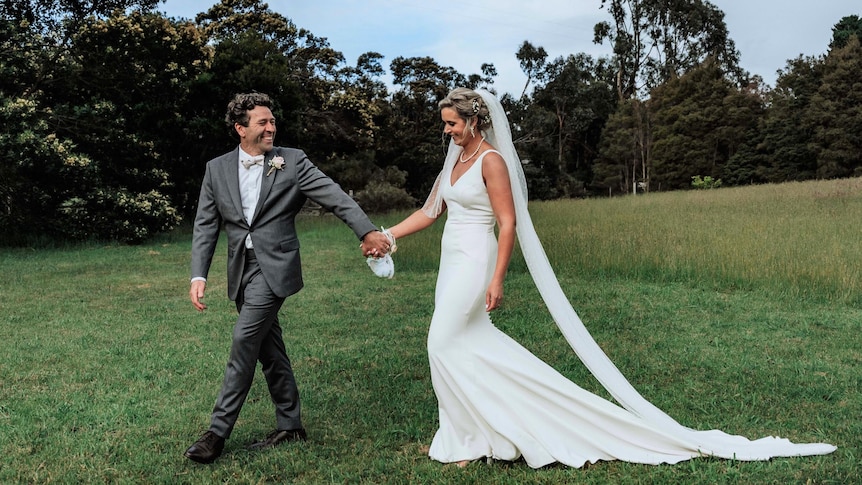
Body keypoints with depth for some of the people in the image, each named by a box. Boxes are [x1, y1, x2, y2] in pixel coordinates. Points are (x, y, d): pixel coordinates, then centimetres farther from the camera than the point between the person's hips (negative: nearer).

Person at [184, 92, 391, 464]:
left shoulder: (293, 161, -1)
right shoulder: (217, 169, 8)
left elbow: (335, 196, -7)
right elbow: (205, 226, 6)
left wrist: (368, 231, -19)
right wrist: (198, 275, -4)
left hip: (275, 266, -4)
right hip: (241, 269, 5)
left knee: (244, 342, -10)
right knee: (269, 349, 11)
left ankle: (219, 431, 1)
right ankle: (289, 425, 24)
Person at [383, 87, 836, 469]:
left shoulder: (491, 160, -13)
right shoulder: (455, 160, 14)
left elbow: (508, 223, -17)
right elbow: (428, 213, 19)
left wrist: (496, 280, -22)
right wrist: (386, 235, 15)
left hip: (471, 263, -9)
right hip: (453, 263, 9)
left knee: (444, 345, -7)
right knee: (464, 346, 10)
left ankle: (466, 439, 7)